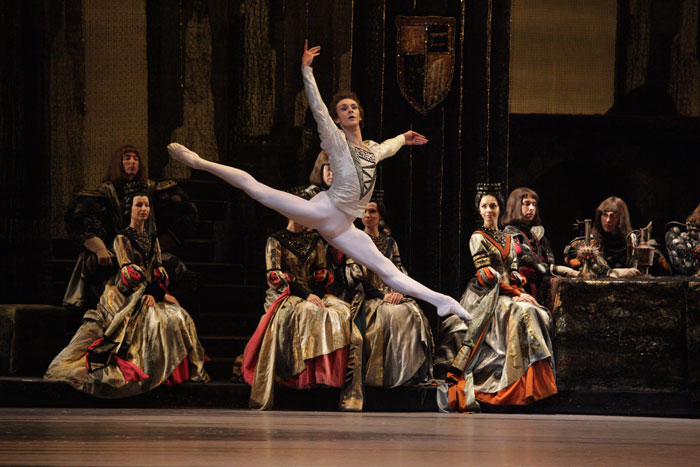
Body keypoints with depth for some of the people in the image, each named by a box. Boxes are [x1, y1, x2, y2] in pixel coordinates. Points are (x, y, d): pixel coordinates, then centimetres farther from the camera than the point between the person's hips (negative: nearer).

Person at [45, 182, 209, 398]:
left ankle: (177, 371, -15)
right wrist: (159, 292, -15)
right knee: (154, 320, -29)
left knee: (177, 317, -17)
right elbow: (128, 271, -9)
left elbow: (159, 270, 12)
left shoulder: (152, 239, 18)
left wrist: (153, 293, -10)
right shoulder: (122, 238, 0)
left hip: (149, 294, 6)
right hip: (126, 296, -6)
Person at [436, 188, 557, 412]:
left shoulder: (508, 239, 20)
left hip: (508, 293, 6)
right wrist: (516, 294, -14)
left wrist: (519, 292, -6)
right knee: (522, 312, -30)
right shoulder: (478, 238, 0)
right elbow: (486, 275, -8)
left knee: (537, 315, -19)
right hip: (486, 296, -6)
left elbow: (513, 272, 15)